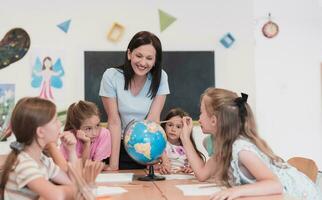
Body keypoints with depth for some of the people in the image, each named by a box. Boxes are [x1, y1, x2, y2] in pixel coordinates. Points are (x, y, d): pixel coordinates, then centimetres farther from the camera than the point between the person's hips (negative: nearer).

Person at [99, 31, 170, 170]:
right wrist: (113, 165, -15)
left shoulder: (160, 78, -7)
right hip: (120, 146, -1)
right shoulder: (111, 76, -11)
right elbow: (114, 121, -12)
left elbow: (153, 119, -12)